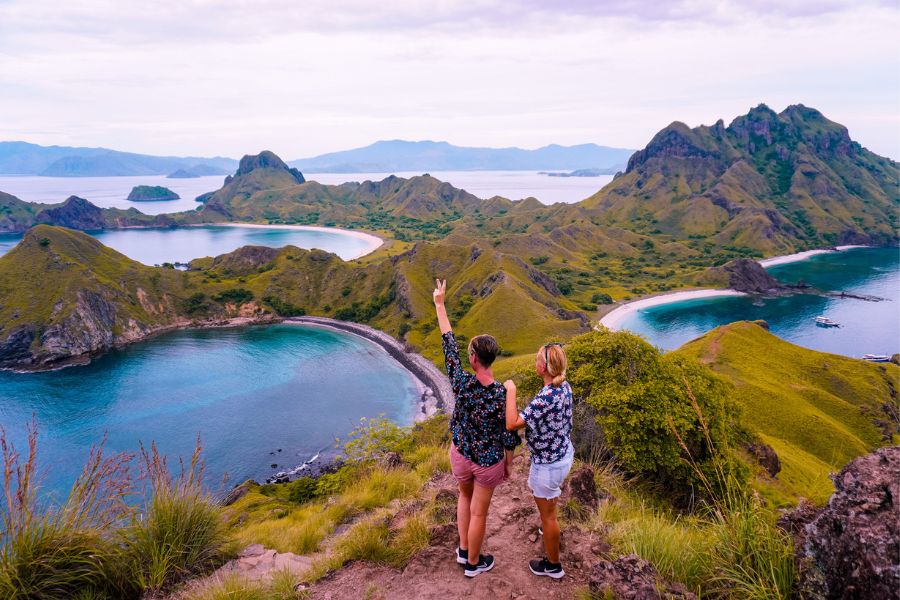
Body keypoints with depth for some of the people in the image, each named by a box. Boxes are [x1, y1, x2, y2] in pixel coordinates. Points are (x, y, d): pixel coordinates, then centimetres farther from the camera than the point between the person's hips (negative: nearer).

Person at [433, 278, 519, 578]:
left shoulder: (461, 382, -23)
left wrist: (439, 304, -6)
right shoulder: (503, 395, -26)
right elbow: (509, 435, -16)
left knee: (465, 497, 30)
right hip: (488, 461, -3)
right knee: (479, 512, 15)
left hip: (460, 453, 3)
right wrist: (508, 464, 3)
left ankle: (464, 550, 42)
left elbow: (449, 344, -14)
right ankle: (473, 563, 34)